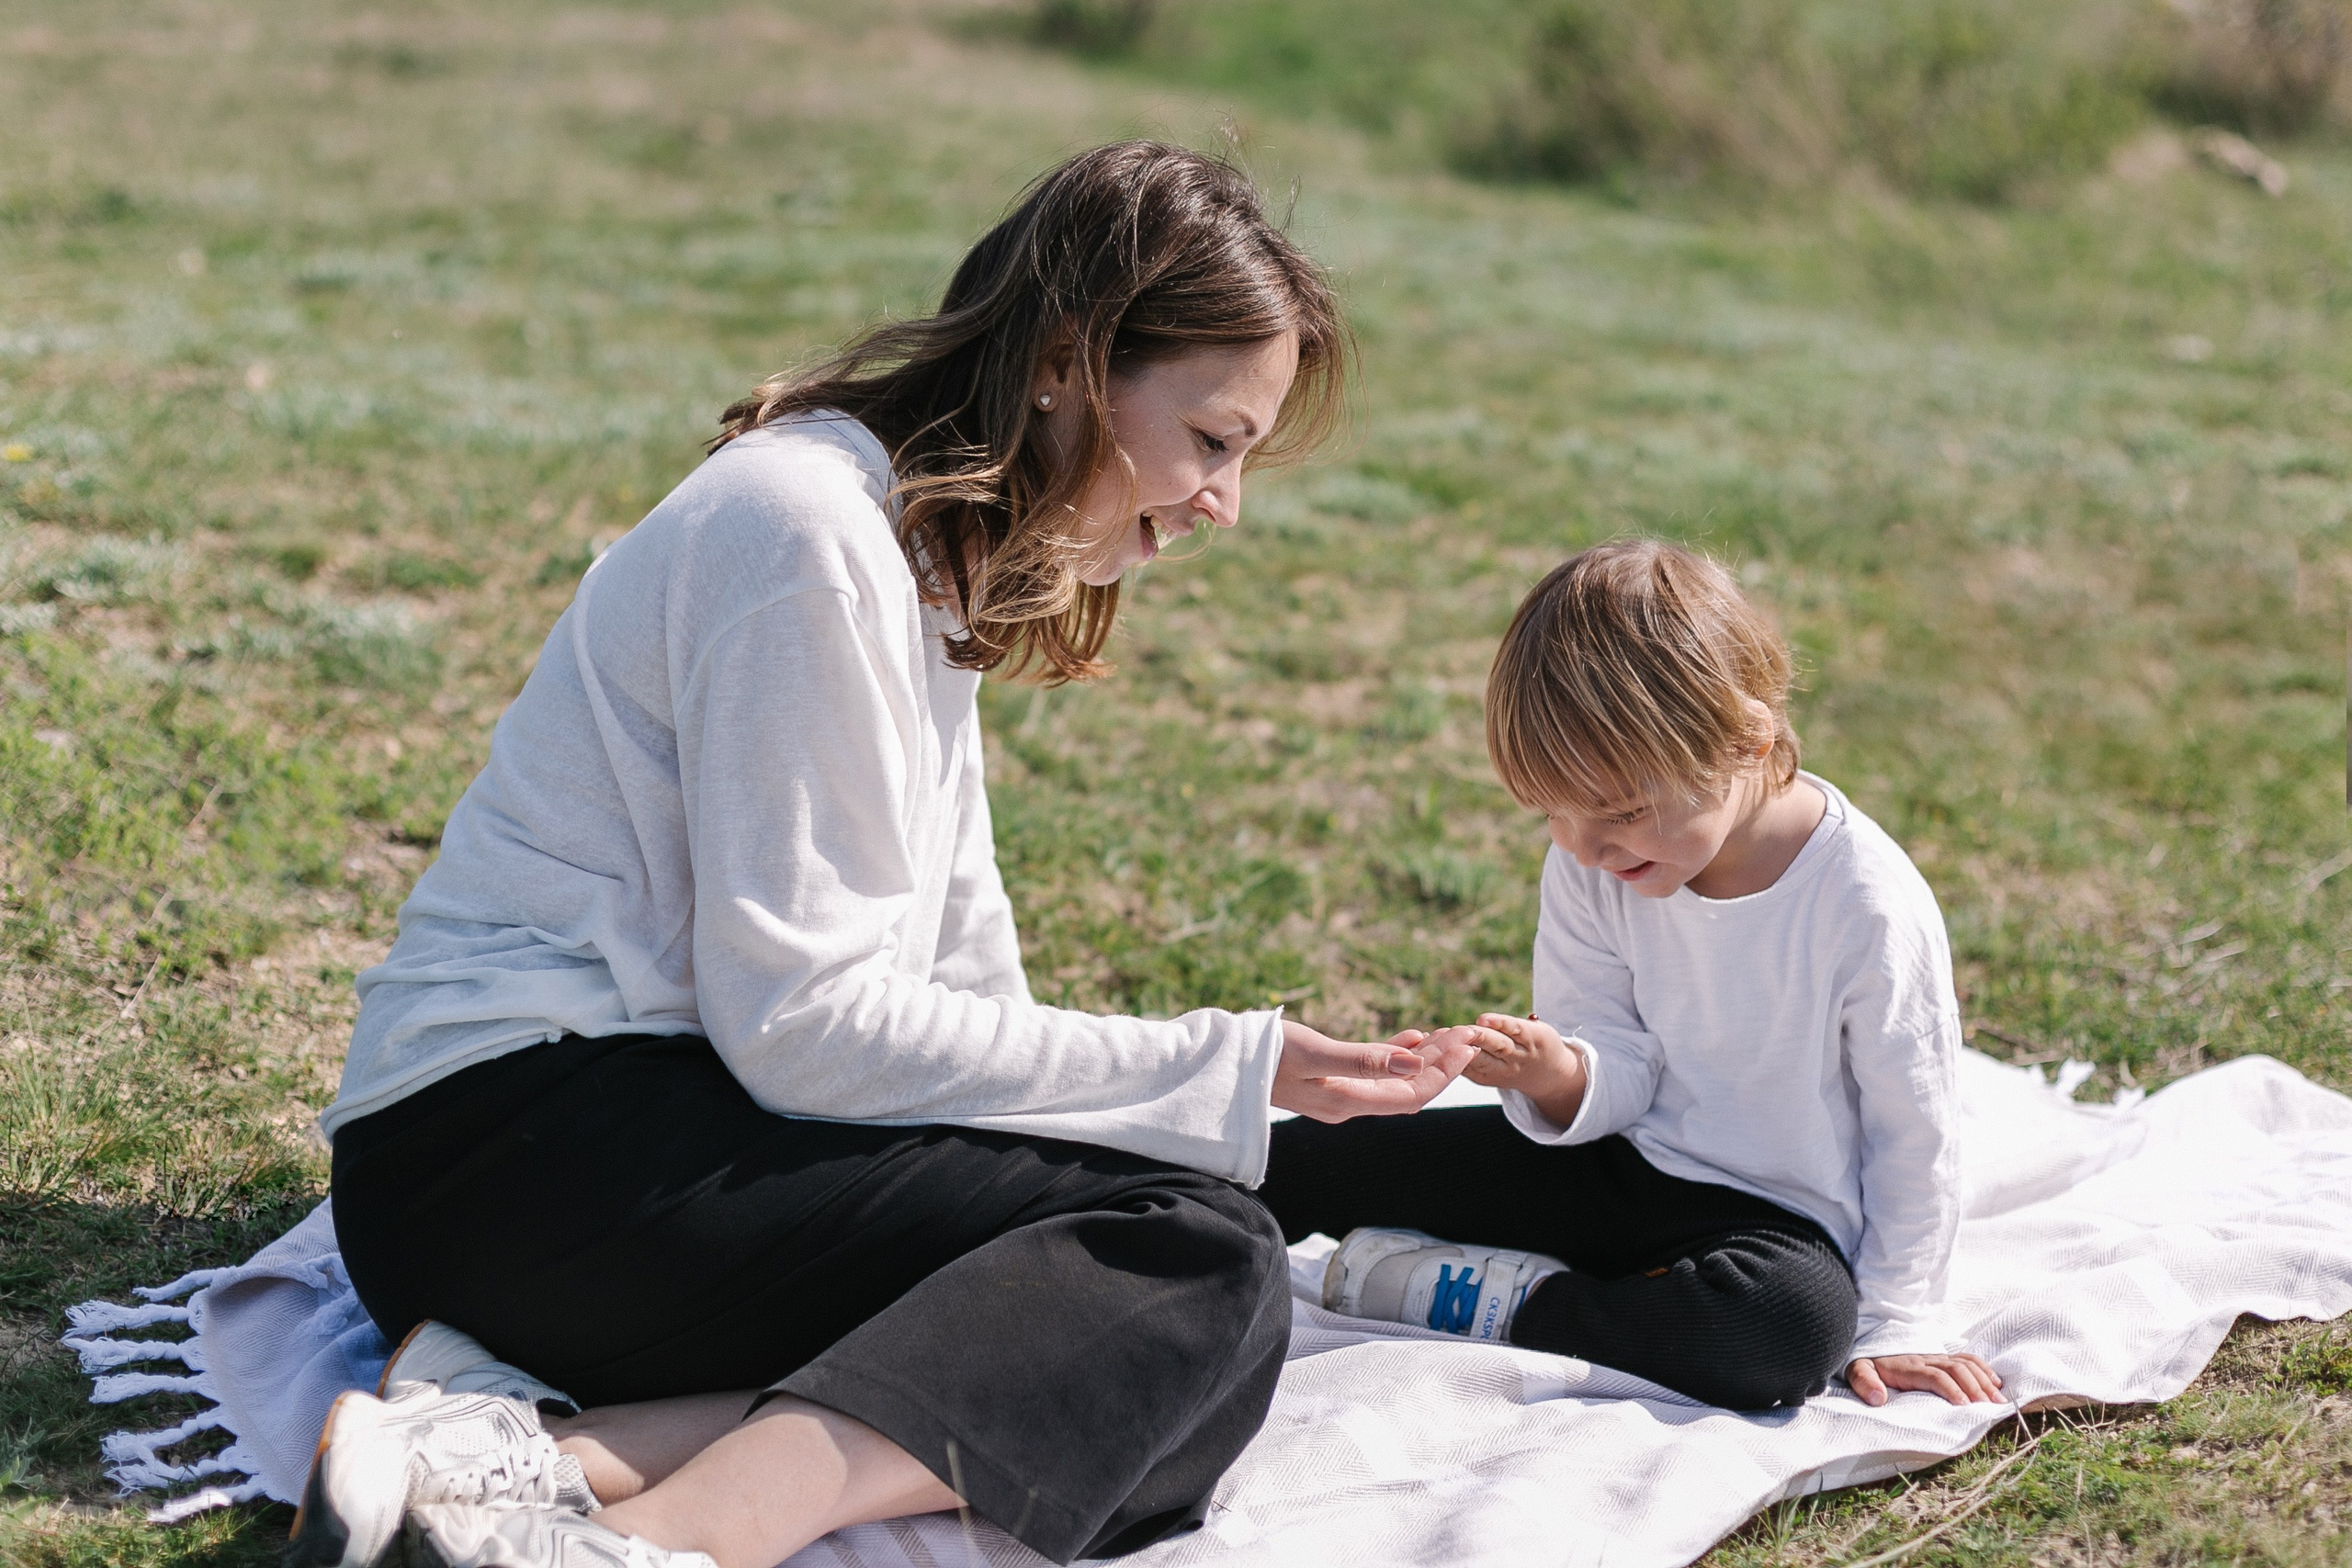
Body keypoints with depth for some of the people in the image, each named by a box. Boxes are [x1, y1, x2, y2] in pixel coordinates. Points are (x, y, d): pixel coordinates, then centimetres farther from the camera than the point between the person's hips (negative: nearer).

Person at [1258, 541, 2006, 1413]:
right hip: (1625, 1169, 4)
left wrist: (1894, 1320, -9)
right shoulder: (1592, 873, -7)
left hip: (1781, 1220, -4)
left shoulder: (1871, 908, -21)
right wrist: (1563, 1078, -26)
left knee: (1802, 1323, -38)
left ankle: (1511, 1307, -21)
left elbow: (1913, 1135, -11)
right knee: (1327, 1154, -10)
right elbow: (1623, 1070, -3)